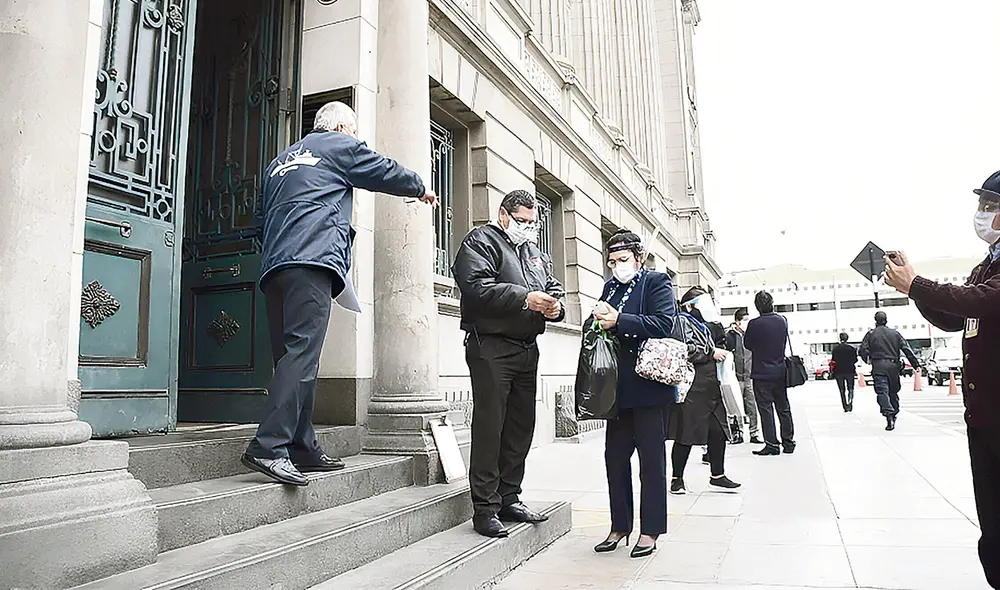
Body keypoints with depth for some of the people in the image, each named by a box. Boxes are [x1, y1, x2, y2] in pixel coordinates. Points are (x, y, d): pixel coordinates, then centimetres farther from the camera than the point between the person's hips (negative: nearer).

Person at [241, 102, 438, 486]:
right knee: (302, 353, -15)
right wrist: (421, 189, 38)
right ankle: (268, 447, -24)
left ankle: (302, 450, 8)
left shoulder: (280, 161, 32)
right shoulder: (341, 146, 12)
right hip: (312, 260, -8)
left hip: (273, 266, 8)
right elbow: (388, 173, 20)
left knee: (293, 358, 6)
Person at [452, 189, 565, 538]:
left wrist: (555, 305, -1)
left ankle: (509, 499, 23)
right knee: (489, 427, -5)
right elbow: (476, 287, -16)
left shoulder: (536, 253, 24)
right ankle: (485, 509, 3)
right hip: (491, 348, -8)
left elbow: (553, 288, 23)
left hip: (527, 350, 8)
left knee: (521, 427, 11)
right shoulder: (481, 241, -1)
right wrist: (525, 298, -21)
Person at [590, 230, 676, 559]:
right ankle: (620, 526, 22)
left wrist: (618, 321, -22)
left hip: (650, 386, -6)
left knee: (651, 458, 4)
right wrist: (600, 321, -5)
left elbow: (664, 323, -16)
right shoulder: (610, 287, 17)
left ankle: (650, 531, 14)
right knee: (615, 456, 10)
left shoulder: (656, 282, -2)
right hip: (619, 388, 6)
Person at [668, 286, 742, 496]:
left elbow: (720, 345, 31)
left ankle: (718, 475, 23)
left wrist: (716, 324, 16)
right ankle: (677, 478, 9)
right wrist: (711, 353, -12)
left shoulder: (705, 325, 22)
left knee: (718, 431, 10)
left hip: (710, 387, 9)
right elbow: (684, 349, -19)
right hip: (691, 387, -9)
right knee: (686, 434, -2)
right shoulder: (681, 321, -6)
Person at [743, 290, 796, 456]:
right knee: (783, 408, 14)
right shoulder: (782, 321, -1)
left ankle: (772, 444, 2)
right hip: (780, 372, 5)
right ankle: (788, 441, 21)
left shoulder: (754, 324, -15)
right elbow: (784, 342, 12)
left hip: (761, 374, -5)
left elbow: (747, 345, -3)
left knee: (765, 409, 1)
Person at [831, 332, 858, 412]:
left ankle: (845, 407, 6)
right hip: (849, 371, -1)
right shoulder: (851, 348, -7)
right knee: (850, 388, 13)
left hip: (838, 372, 1)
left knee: (842, 390, 9)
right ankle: (850, 402, -11)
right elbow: (855, 360, -3)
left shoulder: (835, 349, -5)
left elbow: (833, 361, -4)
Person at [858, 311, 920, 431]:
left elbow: (862, 350, -5)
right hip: (893, 366, 3)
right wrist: (916, 364, 4)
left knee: (882, 391, -9)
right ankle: (894, 414, 21)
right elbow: (907, 349, 4)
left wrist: (867, 359, 15)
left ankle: (889, 414, -27)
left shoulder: (871, 334, 3)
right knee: (893, 391, 15)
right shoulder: (895, 333, 10)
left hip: (878, 367, -3)